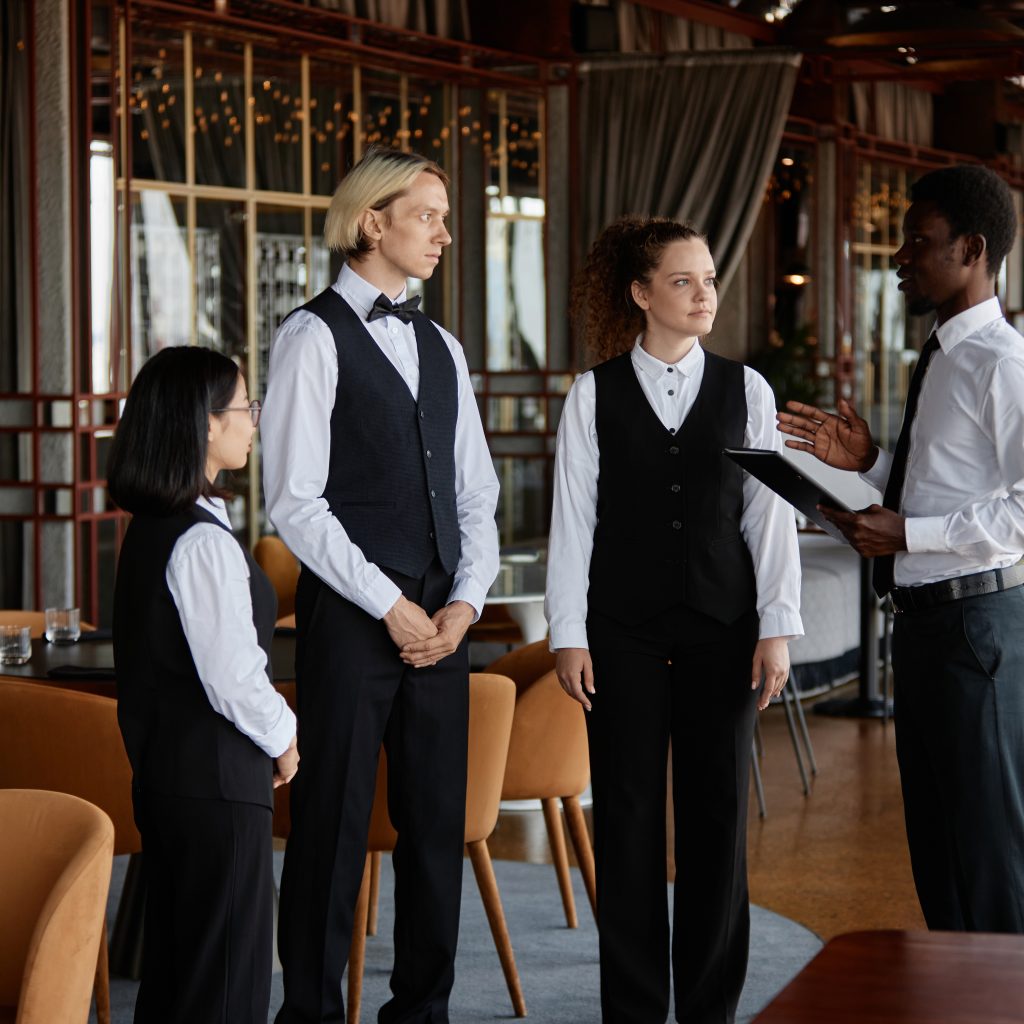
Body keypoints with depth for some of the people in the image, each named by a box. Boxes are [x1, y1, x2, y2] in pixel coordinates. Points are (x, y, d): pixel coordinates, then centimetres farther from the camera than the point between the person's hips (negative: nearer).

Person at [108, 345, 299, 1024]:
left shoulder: (149, 527, 10)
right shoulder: (203, 541, -20)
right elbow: (233, 677, -22)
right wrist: (283, 738, -4)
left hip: (162, 773, 10)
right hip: (218, 780, -10)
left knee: (171, 967, 16)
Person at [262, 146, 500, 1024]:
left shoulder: (442, 348, 16)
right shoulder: (314, 337, -5)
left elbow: (476, 492, 17)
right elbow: (295, 501, -11)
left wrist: (465, 599, 1)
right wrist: (390, 606, -12)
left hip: (441, 617, 6)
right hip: (351, 613, -6)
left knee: (438, 819, 9)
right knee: (335, 821, -2)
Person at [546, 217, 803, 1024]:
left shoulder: (746, 390, 5)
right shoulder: (595, 394, 2)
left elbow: (771, 515, 3)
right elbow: (573, 518, 1)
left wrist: (777, 629, -3)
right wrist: (569, 635, -3)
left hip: (721, 627, 1)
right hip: (624, 630, -1)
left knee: (718, 816, 4)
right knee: (628, 817, 4)